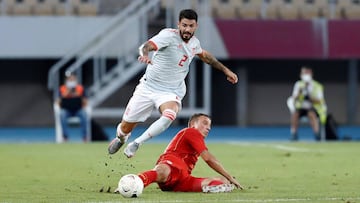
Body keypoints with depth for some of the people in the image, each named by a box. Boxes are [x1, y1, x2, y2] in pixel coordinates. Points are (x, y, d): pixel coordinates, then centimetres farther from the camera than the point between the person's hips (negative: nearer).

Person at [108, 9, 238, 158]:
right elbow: (146, 46, -37)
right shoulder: (169, 35, -18)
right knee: (126, 127, 6)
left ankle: (136, 144, -20)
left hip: (171, 92, 3)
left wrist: (225, 70, 29)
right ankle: (120, 138, 45)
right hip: (148, 87, -3)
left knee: (169, 116, -33)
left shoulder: (194, 42, 2)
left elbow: (204, 56, 27)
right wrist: (145, 54, -60)